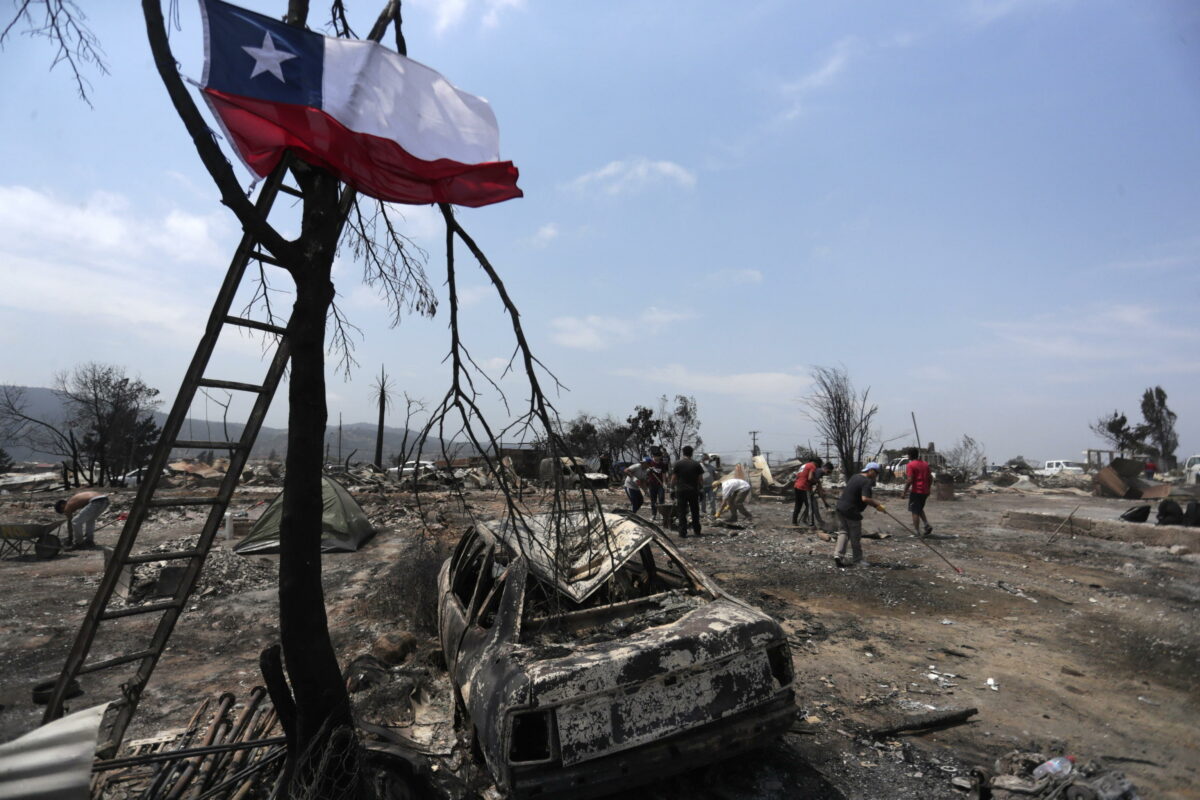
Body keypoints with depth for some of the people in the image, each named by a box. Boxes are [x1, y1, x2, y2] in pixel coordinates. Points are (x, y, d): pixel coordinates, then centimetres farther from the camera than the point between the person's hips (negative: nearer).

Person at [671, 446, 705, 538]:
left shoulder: (678, 464, -4)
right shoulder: (696, 464, 0)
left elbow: (673, 479, -3)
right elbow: (701, 479, 0)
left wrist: (672, 486, 12)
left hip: (681, 491, -2)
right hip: (694, 491, 2)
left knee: (682, 512, 3)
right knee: (695, 512, 15)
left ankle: (683, 532, 1)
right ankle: (697, 531, 22)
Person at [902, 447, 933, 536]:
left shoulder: (911, 465, -11)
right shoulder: (925, 464, 11)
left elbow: (909, 480, -17)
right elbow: (930, 478, 13)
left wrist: (905, 491, -9)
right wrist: (928, 489, 22)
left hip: (916, 491, -7)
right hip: (925, 492, 7)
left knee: (915, 512, 1)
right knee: (920, 509, 23)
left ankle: (916, 531, 2)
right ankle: (927, 525, 7)